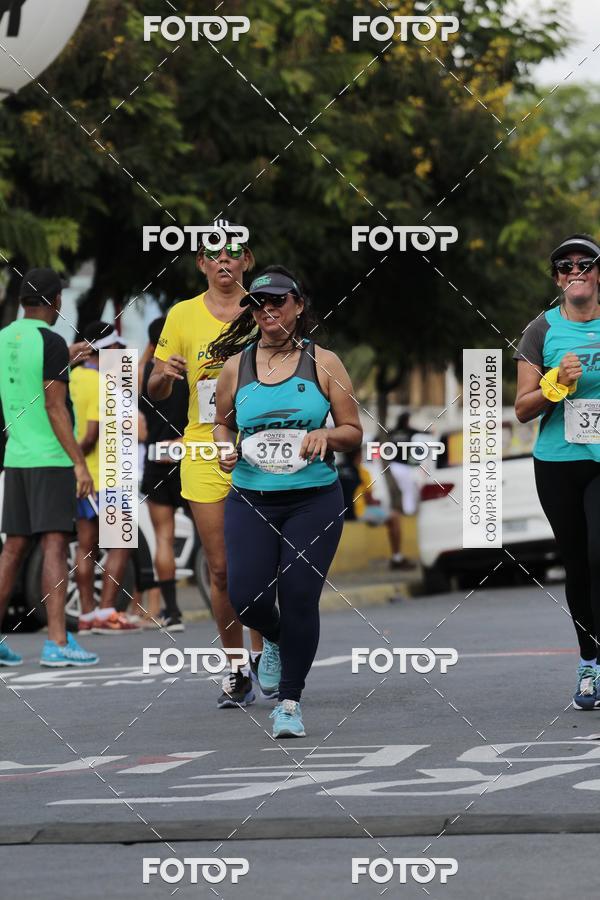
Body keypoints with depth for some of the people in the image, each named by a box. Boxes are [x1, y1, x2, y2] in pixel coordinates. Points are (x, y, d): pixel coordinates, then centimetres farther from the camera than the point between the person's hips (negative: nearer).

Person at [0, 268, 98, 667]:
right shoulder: (51, 343, -12)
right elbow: (55, 409, -17)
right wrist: (80, 464, -17)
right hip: (52, 458, -7)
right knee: (55, 546, -10)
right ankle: (58, 642, -17)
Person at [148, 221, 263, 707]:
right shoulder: (182, 316, 5)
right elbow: (156, 392, 10)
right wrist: (165, 374, -12)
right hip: (205, 455, 1)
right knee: (221, 570, 0)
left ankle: (263, 657, 11)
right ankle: (236, 671, 10)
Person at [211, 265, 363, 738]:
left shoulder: (323, 362, 2)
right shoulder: (236, 366, 7)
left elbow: (354, 431, 6)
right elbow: (222, 423, 22)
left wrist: (326, 436, -15)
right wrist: (226, 448, 1)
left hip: (314, 499, -2)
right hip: (250, 499, 2)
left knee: (299, 598, -9)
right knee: (247, 596, -9)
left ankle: (290, 703, 4)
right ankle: (274, 640, 28)